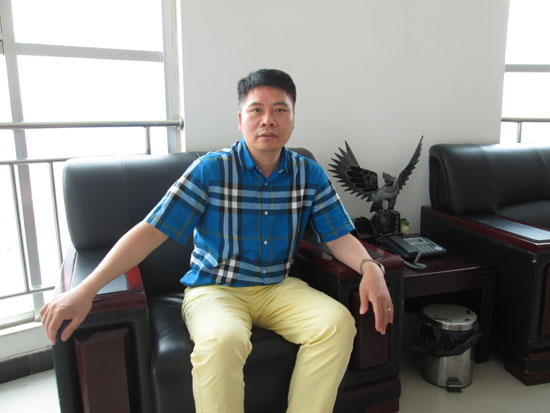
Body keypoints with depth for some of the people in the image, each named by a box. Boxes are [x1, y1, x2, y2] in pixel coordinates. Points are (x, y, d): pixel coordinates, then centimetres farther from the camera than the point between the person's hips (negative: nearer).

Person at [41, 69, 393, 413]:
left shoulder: (311, 175, 1)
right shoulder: (211, 170, -10)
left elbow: (339, 237, 3)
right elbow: (150, 232, -15)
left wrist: (370, 267, -20)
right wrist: (85, 290, -22)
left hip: (278, 288, 4)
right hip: (213, 289, -3)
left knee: (338, 322, -22)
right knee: (223, 340, -35)